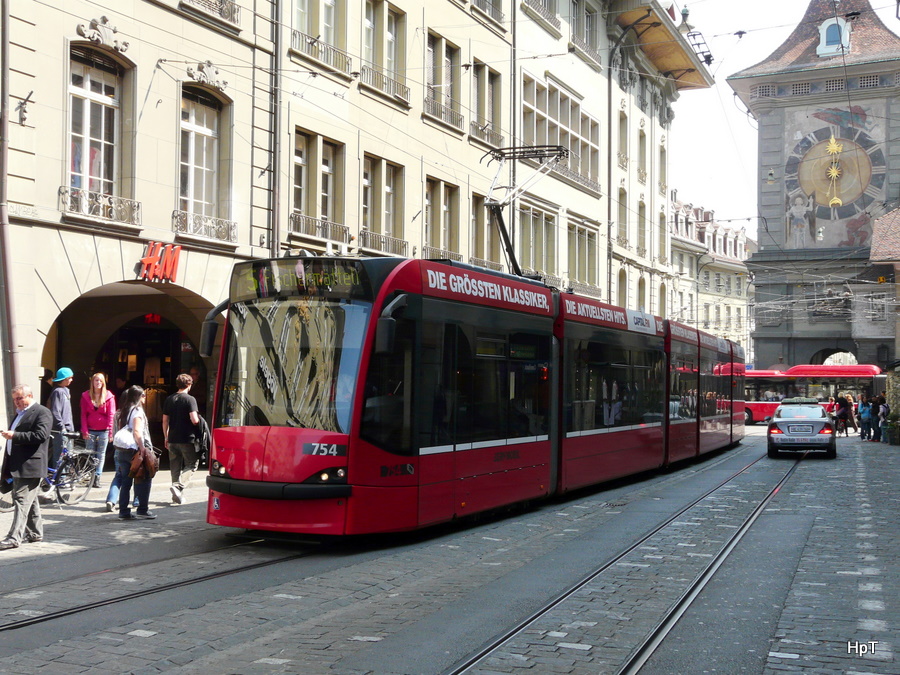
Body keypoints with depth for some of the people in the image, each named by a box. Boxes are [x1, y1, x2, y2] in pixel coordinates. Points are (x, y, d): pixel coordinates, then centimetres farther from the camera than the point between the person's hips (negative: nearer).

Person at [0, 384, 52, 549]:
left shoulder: (42, 413, -9)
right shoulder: (19, 413, 21)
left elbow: (40, 436, -21)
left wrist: (15, 435, -22)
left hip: (30, 466, -9)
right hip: (17, 466, 9)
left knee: (22, 500, -12)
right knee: (30, 501, 14)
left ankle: (14, 538, -15)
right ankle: (35, 533, 22)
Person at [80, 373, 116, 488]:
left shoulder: (109, 396, 0)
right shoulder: (86, 396, 5)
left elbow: (111, 415, -2)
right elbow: (83, 414, 4)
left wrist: (110, 431, -9)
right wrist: (84, 430, -4)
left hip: (104, 431, -1)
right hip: (90, 430, 1)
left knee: (101, 455, 1)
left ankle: (97, 477, 2)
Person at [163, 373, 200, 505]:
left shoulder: (169, 400, 8)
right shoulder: (190, 399, -10)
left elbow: (165, 421, 10)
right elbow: (194, 420, -18)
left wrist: (166, 438, 18)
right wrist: (199, 418, 5)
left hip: (172, 439, 5)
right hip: (187, 439, -5)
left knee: (175, 467, 12)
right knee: (191, 465, 5)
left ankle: (177, 496, 15)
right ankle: (178, 486, -16)